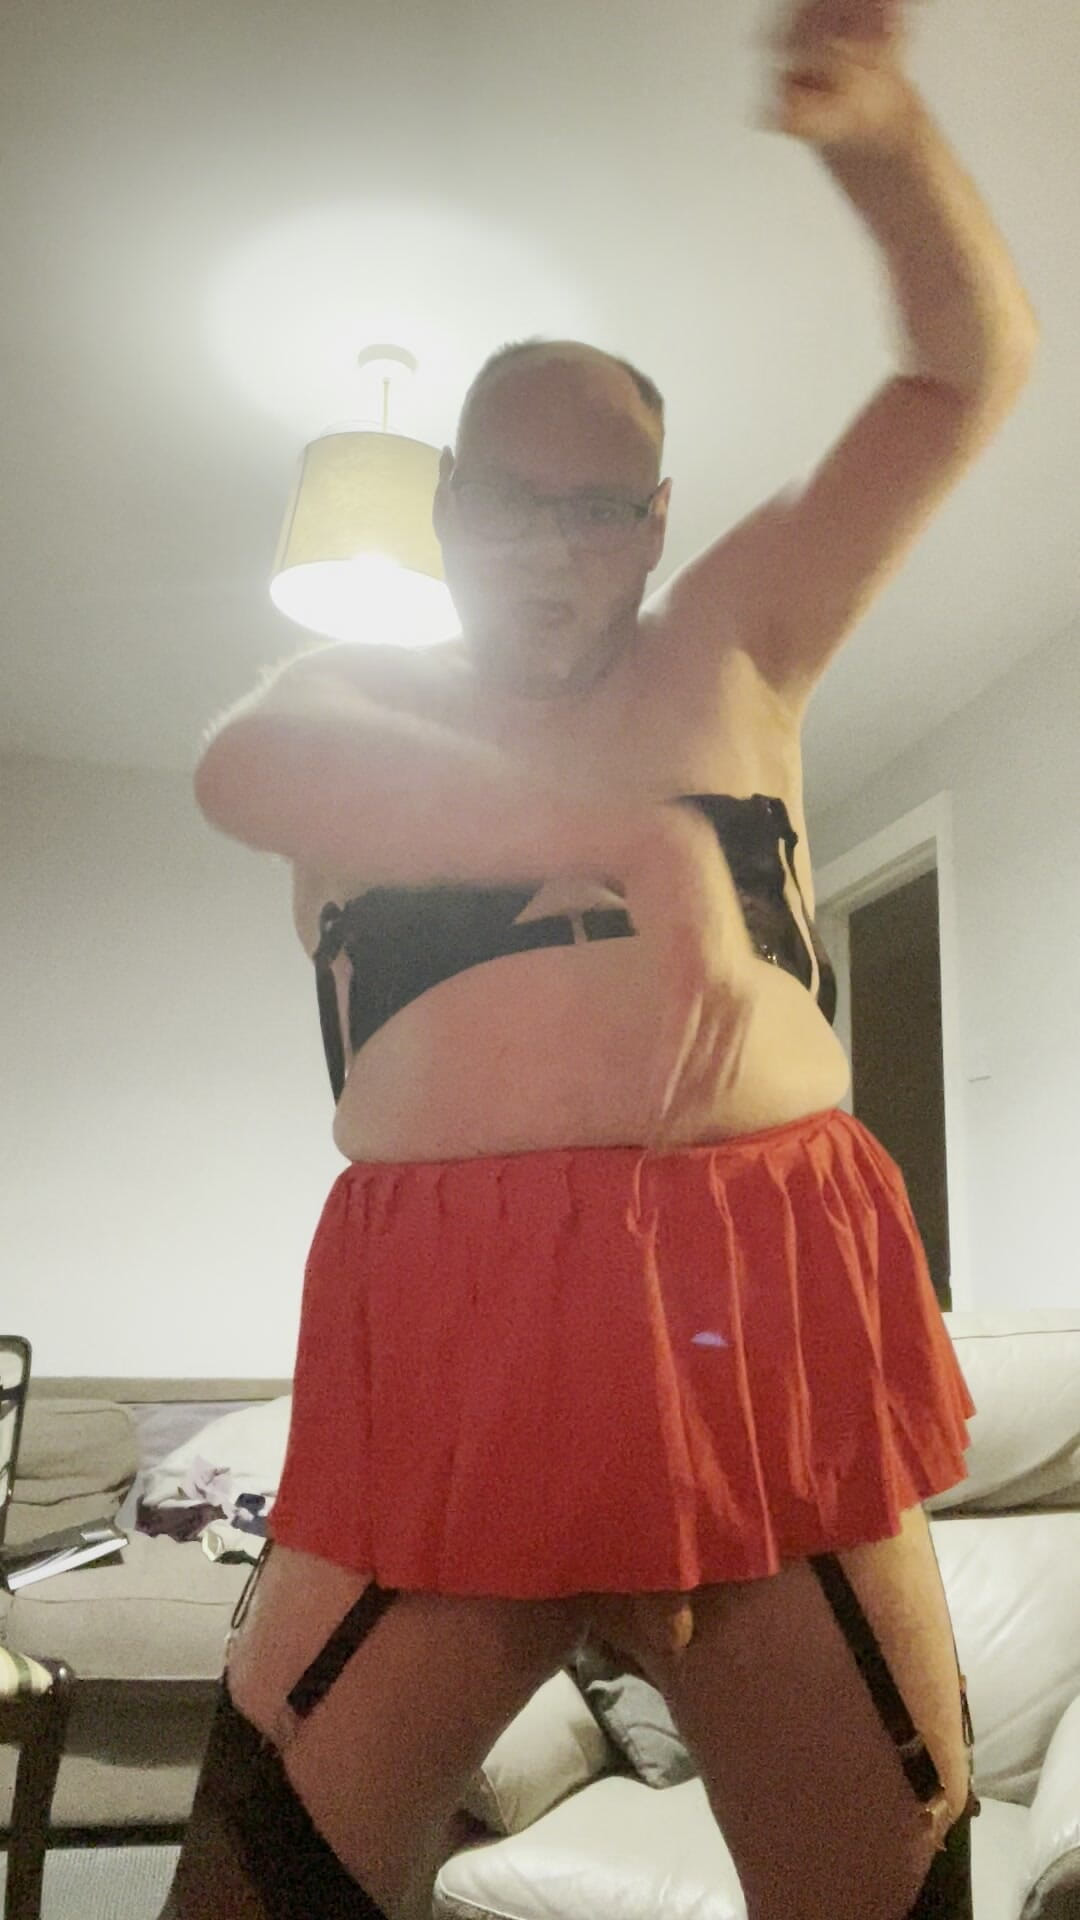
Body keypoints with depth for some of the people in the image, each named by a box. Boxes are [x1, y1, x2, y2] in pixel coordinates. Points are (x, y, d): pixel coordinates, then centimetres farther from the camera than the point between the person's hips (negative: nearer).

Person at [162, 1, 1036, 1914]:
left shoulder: (731, 645, 16)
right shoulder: (357, 691, 15)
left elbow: (973, 362, 15)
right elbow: (243, 768, -10)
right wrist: (644, 834, -19)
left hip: (776, 1304, 2)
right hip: (447, 1324, 0)